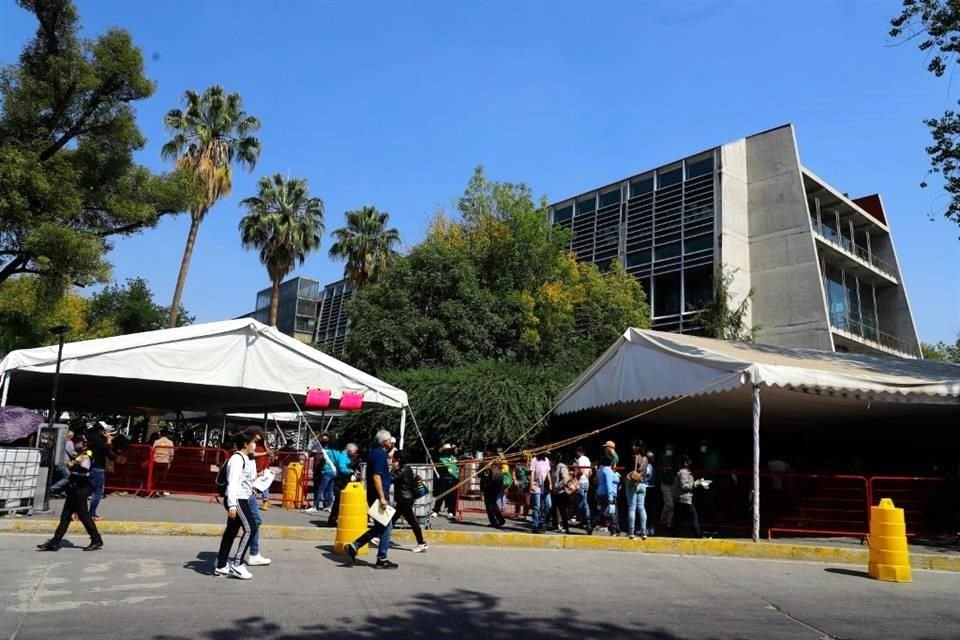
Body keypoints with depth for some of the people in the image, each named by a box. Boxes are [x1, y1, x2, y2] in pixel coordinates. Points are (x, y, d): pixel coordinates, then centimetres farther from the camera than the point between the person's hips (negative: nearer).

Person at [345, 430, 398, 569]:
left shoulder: (374, 452, 14)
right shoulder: (380, 454, -16)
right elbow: (376, 476, -24)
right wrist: (382, 498, -26)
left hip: (374, 495, 10)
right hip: (379, 495, -10)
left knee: (380, 527, 18)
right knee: (386, 527, 1)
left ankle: (354, 546, 14)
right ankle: (382, 560, 8)